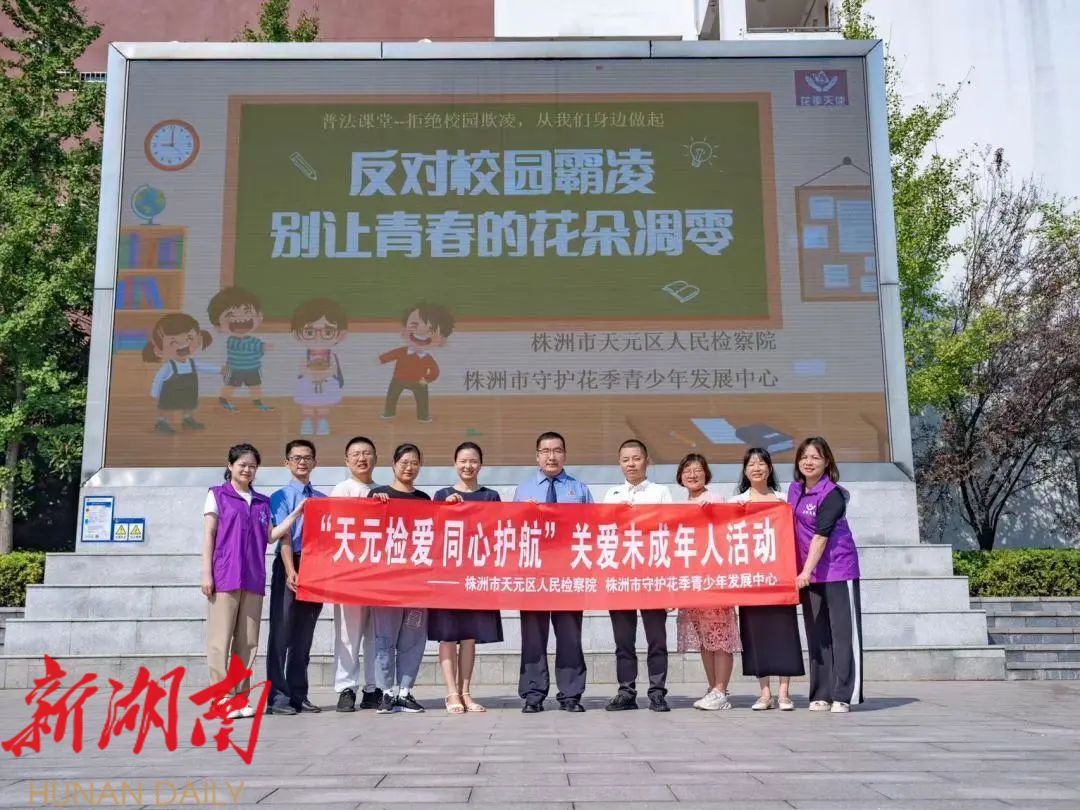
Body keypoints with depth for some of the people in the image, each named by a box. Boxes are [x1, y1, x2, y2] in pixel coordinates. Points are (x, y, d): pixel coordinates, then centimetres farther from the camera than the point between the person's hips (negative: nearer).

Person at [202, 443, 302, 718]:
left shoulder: (263, 502, 18)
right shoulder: (217, 495, 6)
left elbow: (271, 536, 13)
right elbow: (208, 536, 2)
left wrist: (296, 513, 6)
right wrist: (206, 573, -5)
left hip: (254, 579, 4)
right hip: (225, 576, -4)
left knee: (248, 640, 5)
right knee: (221, 638, -4)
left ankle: (240, 696, 11)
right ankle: (222, 696, 1)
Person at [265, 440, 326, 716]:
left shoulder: (323, 500, 11)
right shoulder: (281, 497, -1)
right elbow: (283, 537, -11)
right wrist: (291, 571, -20)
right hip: (288, 568, -4)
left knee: (304, 636, 10)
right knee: (281, 633, 0)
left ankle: (299, 695, 17)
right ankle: (278, 696, 5)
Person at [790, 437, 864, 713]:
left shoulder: (832, 494, -14)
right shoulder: (794, 489, 7)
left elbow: (821, 535, -21)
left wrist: (807, 571, -26)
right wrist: (803, 571, 11)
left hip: (838, 569, -6)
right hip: (808, 572, 7)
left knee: (843, 630, -2)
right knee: (816, 633, 8)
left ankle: (844, 695, 2)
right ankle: (822, 695, 14)